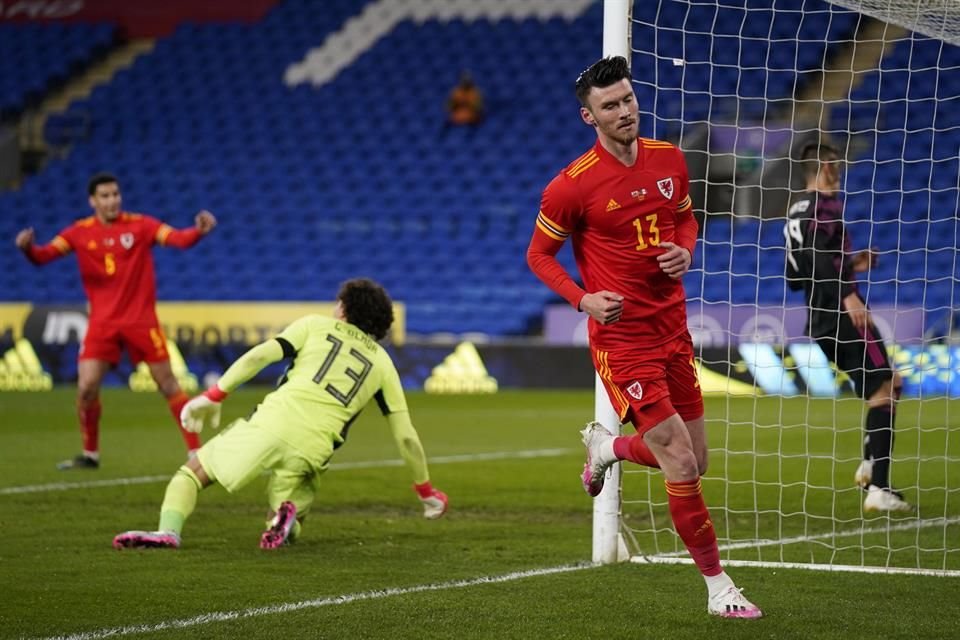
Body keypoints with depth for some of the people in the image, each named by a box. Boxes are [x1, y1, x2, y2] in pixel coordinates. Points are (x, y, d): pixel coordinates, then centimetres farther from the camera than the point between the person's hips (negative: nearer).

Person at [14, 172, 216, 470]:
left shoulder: (139, 225, -4)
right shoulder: (80, 232, 0)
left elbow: (178, 239, -15)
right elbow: (44, 255, -6)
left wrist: (198, 230, -36)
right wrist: (28, 248, -29)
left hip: (141, 320, -1)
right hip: (102, 323, 1)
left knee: (168, 384, 0)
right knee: (86, 388, -7)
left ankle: (196, 451, 7)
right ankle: (90, 454, 13)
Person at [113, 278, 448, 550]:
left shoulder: (315, 325, 17)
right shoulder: (382, 363, 22)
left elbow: (259, 355, 3)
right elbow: (406, 436, 20)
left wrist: (213, 396, 6)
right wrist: (425, 490, 31)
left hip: (271, 424, -2)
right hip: (313, 451, 2)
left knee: (192, 471, 13)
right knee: (287, 529, 24)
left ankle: (168, 531, -16)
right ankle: (288, 518, -14)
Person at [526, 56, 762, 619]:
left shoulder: (669, 159, 4)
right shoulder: (572, 186, -12)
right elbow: (539, 255, 0)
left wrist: (685, 251, -2)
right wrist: (583, 299, -16)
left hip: (673, 329, 6)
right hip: (622, 338, -6)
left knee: (694, 462, 14)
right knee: (682, 466, -11)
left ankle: (606, 446, 43)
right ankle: (719, 588, 2)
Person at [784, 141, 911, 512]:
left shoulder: (796, 211, 19)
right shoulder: (826, 204, -9)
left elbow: (796, 277, 22)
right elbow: (816, 251, -26)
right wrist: (848, 294, -32)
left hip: (820, 322, 9)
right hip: (844, 315, -9)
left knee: (887, 384, 21)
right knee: (883, 391, -7)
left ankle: (870, 463, 11)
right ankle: (878, 490, -14)